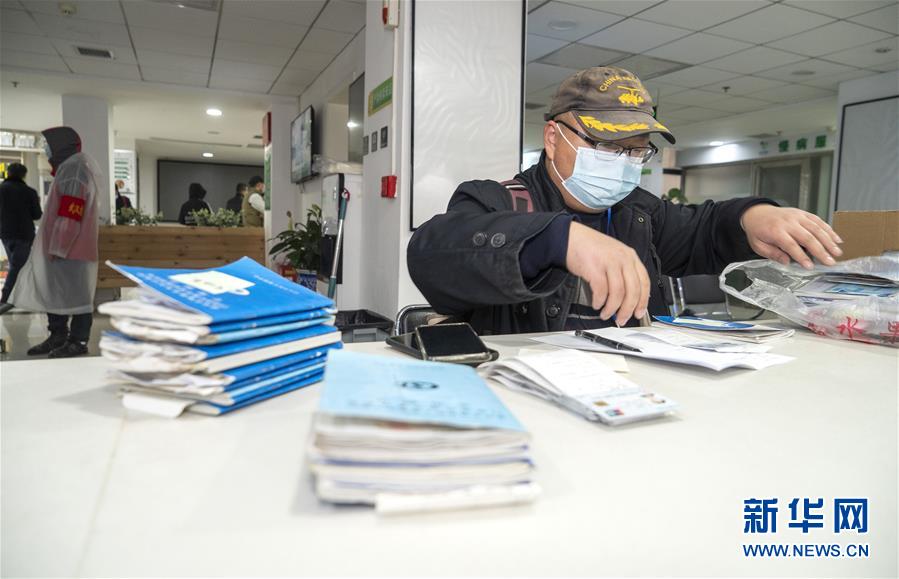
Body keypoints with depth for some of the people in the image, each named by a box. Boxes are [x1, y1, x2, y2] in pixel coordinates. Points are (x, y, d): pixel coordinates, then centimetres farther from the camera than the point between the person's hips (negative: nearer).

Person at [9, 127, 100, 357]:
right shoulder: (67, 168, 21)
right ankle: (58, 337, 22)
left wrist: (57, 248, -21)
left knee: (74, 294, -5)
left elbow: (70, 215, -20)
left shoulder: (75, 169, -12)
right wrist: (53, 247, 23)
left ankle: (78, 342, 1)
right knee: (54, 292, 14)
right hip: (59, 246, 11)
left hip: (70, 248, -11)